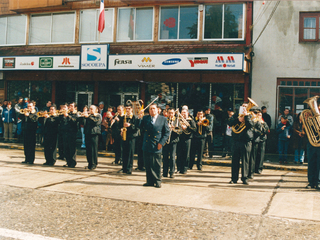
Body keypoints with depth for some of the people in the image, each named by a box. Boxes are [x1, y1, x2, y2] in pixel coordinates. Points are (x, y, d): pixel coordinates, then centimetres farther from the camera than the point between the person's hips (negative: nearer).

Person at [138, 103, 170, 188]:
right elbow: (139, 127, -2)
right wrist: (139, 118, -14)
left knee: (157, 165, 2)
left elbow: (167, 132, 3)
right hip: (147, 145, 2)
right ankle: (150, 181, 18)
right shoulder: (145, 118, 8)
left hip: (157, 146, -2)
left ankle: (157, 181, 14)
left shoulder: (163, 119, 3)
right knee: (148, 165, 7)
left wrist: (161, 142, -6)